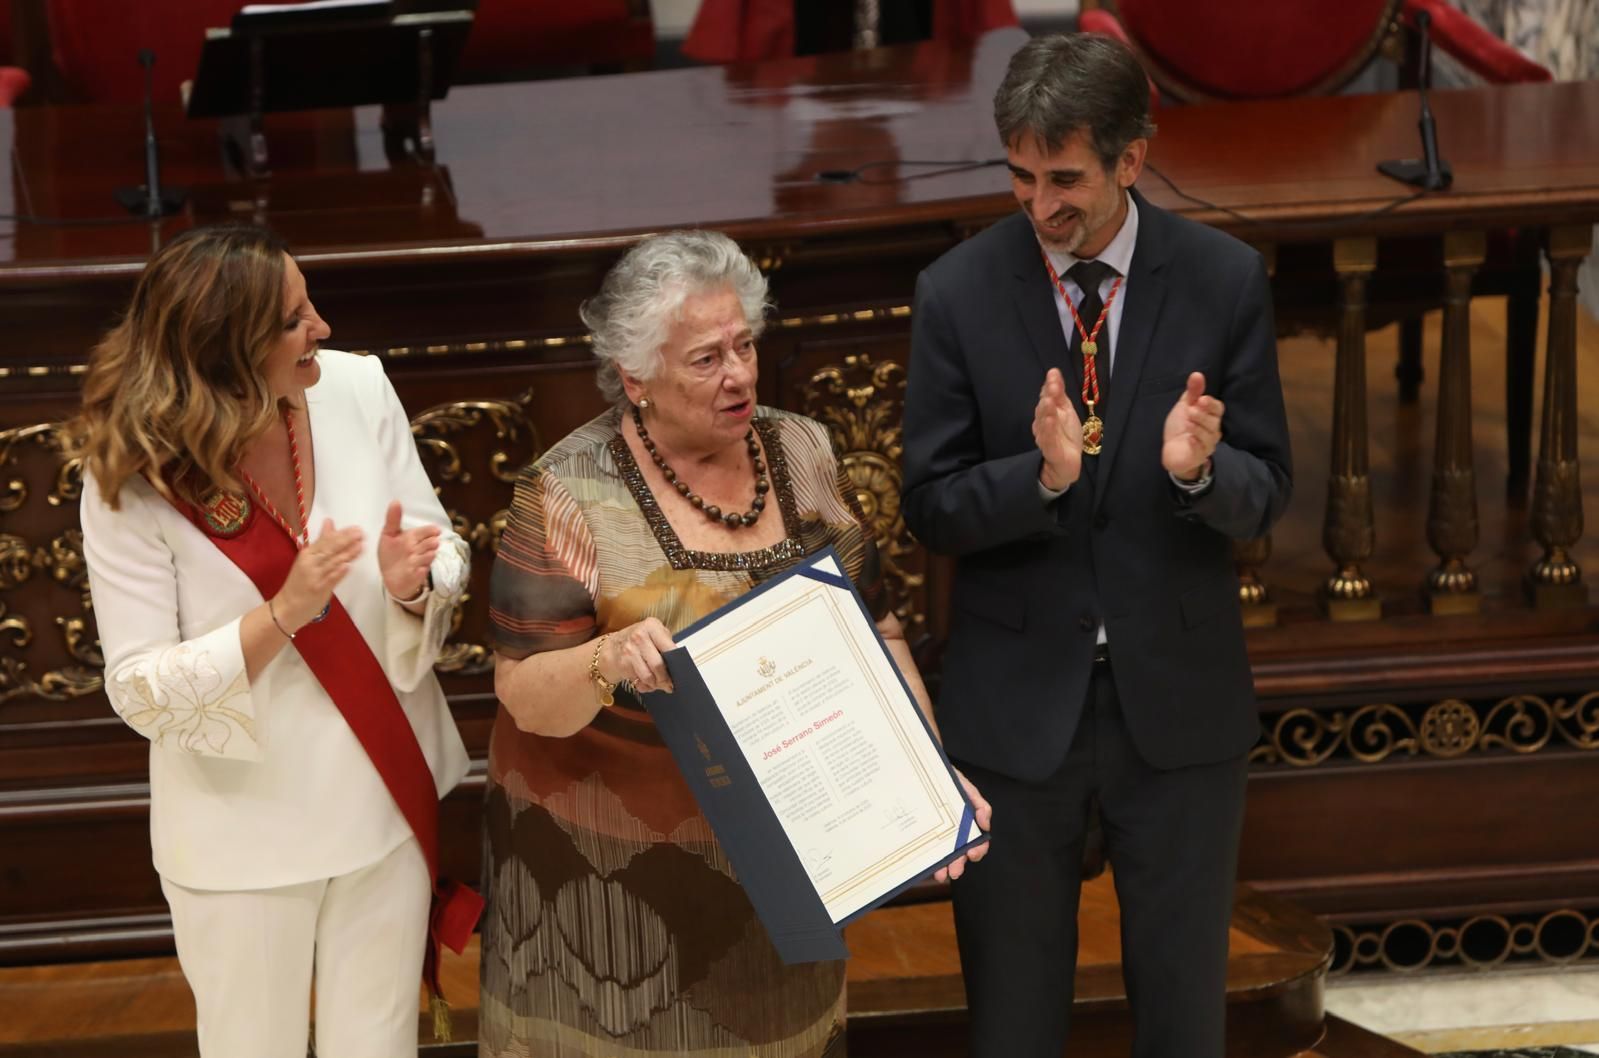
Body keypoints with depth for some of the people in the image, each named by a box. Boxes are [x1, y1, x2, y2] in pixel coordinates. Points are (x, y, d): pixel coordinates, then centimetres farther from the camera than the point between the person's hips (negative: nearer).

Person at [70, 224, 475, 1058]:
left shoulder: (357, 389, -11)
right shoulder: (131, 483, -19)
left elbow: (445, 551, -1)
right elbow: (143, 694, -19)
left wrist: (413, 583, -25)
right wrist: (284, 613, -31)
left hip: (386, 798, 3)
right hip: (245, 832, -3)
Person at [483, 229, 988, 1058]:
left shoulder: (801, 453, 0)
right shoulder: (569, 497, -15)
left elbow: (874, 629, 5)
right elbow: (526, 698, -15)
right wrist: (606, 664, -36)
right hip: (616, 867, -4)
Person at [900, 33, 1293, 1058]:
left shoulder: (1226, 280, -7)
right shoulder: (957, 292, -8)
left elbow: (1265, 493, -3)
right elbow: (932, 509, -7)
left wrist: (1199, 471, -26)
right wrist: (1043, 475, -26)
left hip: (1180, 695, 0)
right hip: (1015, 699, 0)